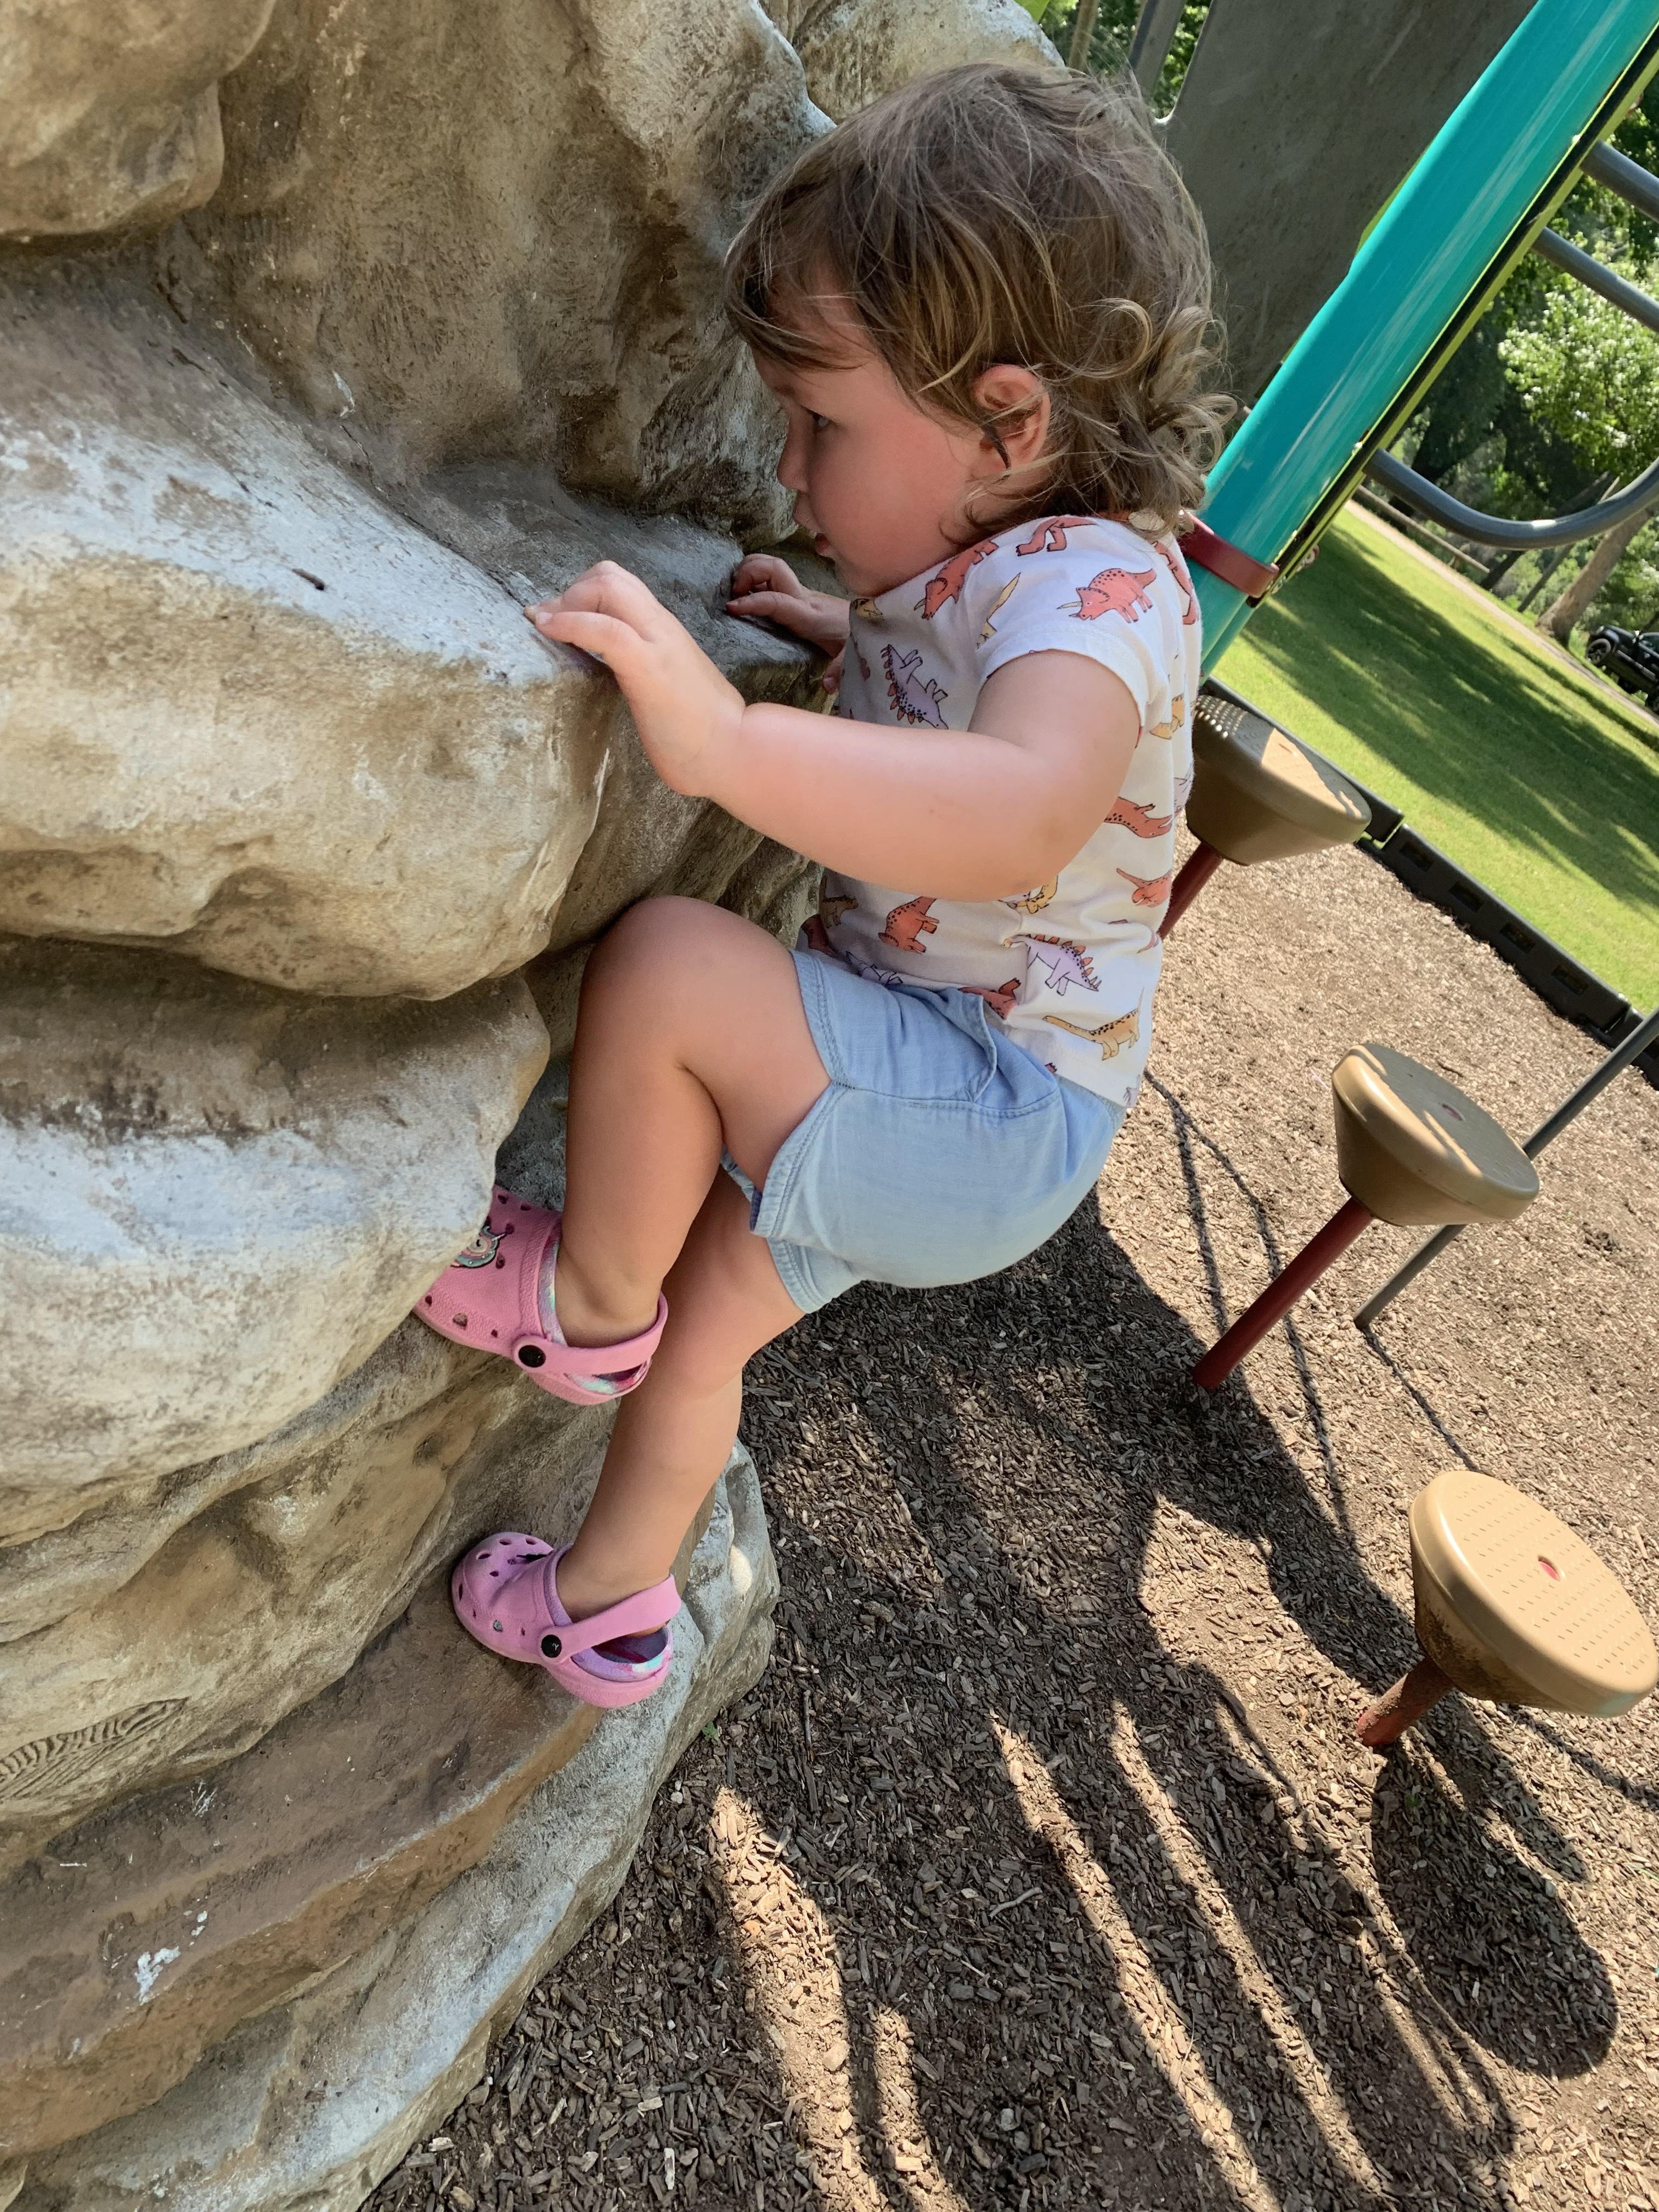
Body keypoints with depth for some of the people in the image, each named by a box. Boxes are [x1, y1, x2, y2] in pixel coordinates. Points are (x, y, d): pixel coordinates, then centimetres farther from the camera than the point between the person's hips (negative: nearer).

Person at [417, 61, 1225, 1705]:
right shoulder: (972, 568, 6)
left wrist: (730, 741, -54)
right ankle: (607, 1615, 43)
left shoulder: (1091, 585, -23)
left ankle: (590, 1301, -1)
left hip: (997, 1118, -10)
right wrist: (843, 633, 15)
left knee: (667, 964, -28)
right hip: (918, 1104, 10)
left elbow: (1031, 811, -46)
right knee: (705, 1323, 19)